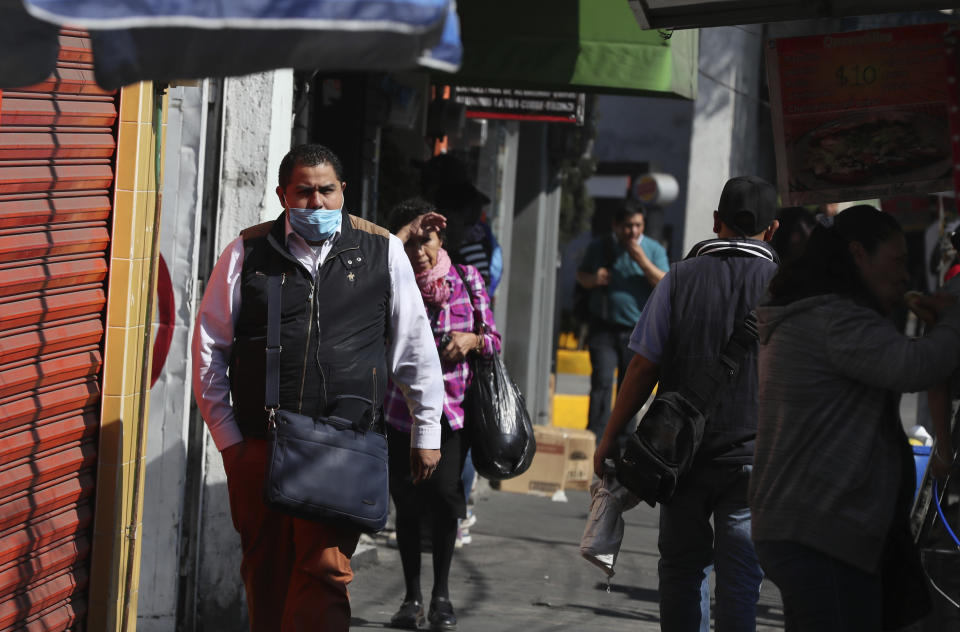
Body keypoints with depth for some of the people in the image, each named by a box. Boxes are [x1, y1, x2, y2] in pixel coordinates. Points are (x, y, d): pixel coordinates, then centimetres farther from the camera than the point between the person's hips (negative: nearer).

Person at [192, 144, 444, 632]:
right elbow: (209, 347, 8)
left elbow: (416, 348, 12)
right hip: (258, 446, 2)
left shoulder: (383, 252, 6)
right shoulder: (247, 253, 5)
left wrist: (426, 432, 12)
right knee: (265, 576, 7)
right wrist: (227, 437, 4)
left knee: (324, 574, -12)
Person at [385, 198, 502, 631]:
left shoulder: (466, 279, 5)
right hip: (402, 408, 1)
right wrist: (404, 233, -13)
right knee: (407, 501, 3)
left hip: (452, 407, -1)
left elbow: (494, 341, 9)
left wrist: (472, 340, -13)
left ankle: (441, 595, 4)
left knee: (445, 494, -9)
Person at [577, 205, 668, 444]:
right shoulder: (599, 247, 6)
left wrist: (642, 261, -18)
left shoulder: (654, 250, 3)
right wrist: (593, 279, -7)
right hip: (604, 329, 0)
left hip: (637, 332, 0)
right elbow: (581, 275, 16)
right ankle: (595, 436, -12)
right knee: (602, 381, -11)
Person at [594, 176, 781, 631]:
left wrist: (610, 439, 6)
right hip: (751, 456, -1)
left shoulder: (681, 278, -1)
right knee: (739, 578, 1)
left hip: (684, 452, 1)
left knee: (682, 568, 14)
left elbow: (643, 367, -2)